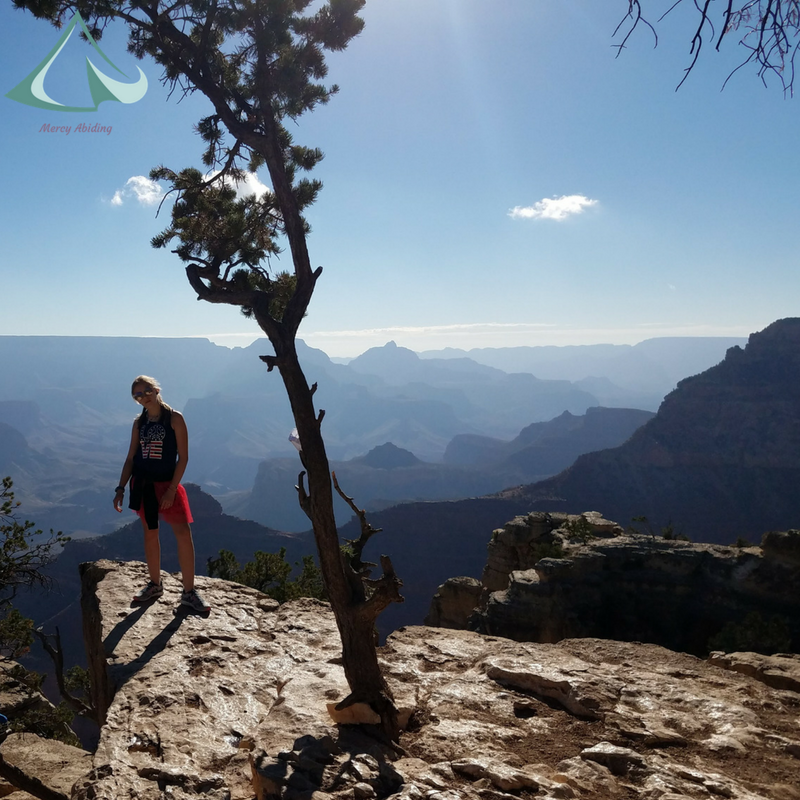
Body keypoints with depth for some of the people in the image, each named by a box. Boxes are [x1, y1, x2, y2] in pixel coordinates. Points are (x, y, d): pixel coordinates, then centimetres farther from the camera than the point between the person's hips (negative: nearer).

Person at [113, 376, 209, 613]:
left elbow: (183, 457, -10)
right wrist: (120, 488, 2)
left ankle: (189, 592, -4)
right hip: (142, 484, 4)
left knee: (184, 533, -11)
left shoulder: (174, 418, -7)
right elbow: (130, 458, 10)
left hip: (167, 483, -4)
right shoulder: (139, 422, 6)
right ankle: (155, 585, 25)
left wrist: (172, 489, -15)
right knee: (150, 533, 11)